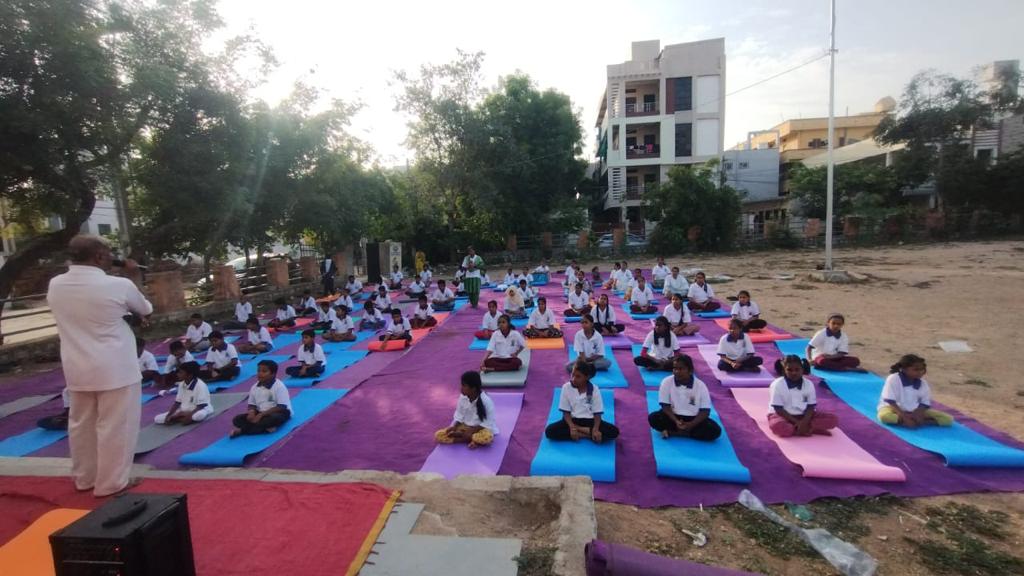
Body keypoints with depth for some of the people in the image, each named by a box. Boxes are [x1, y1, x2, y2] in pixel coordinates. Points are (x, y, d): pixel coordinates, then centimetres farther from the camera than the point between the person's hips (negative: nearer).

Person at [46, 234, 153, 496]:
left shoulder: (54, 285, 0)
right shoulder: (119, 285, -17)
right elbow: (146, 310, 3)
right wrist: (133, 277, 13)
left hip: (76, 369, 6)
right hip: (116, 368, -6)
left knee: (81, 424, 19)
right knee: (115, 426, 5)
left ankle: (84, 478, 34)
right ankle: (111, 483, 14)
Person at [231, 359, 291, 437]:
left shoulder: (279, 386, -16)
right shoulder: (254, 387, 2)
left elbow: (281, 407, -20)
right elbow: (252, 405, 10)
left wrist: (262, 414, -24)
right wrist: (251, 412, -15)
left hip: (279, 413, -6)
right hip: (261, 413, 6)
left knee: (274, 418, -39)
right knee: (238, 419, -12)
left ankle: (242, 431, -24)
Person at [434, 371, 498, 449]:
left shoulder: (486, 401, -21)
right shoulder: (462, 397, -8)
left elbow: (489, 423, -17)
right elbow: (459, 416, 2)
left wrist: (472, 430, -24)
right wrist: (454, 427, -17)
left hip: (480, 428, -5)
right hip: (465, 427, 5)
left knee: (487, 437, -41)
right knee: (438, 435, -14)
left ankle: (460, 435, -17)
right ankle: (472, 439, -17)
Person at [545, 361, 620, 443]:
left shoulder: (594, 389, -9)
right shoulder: (566, 387, -8)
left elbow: (597, 413, -8)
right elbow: (566, 412, -5)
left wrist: (595, 429, -26)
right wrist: (572, 427, -22)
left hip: (590, 420, 0)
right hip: (573, 420, 1)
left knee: (614, 431, -26)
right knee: (549, 431, -27)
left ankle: (579, 430, -20)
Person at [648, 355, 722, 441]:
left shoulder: (700, 385, -12)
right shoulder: (667, 382, -12)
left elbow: (705, 410, -9)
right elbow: (666, 406, -9)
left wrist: (691, 424, -23)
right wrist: (676, 421, -25)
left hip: (694, 419, 1)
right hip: (674, 416, -1)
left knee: (715, 431, -26)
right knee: (653, 418, -27)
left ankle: (673, 432, -22)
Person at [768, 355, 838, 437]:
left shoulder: (808, 384, -1)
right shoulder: (777, 384, -13)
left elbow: (811, 407, -3)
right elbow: (778, 409, -14)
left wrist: (804, 422, -21)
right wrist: (797, 422, -21)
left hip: (803, 416, 5)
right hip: (784, 416, -4)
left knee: (833, 419, -14)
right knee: (778, 426, -39)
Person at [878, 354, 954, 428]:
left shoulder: (923, 383, 0)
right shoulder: (893, 379, -15)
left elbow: (925, 404, 1)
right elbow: (890, 401, -17)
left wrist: (916, 415, -20)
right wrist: (904, 417, -26)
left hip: (915, 410, 5)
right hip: (895, 408, -5)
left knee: (948, 419, -10)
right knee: (884, 416, -40)